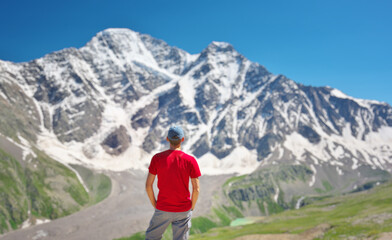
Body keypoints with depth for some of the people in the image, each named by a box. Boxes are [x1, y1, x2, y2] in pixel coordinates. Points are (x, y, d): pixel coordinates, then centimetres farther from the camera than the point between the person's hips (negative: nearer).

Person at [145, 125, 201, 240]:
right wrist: (192, 207, 7)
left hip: (162, 209, 0)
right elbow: (196, 189, -9)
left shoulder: (157, 158, -10)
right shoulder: (190, 160, -11)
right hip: (183, 211, 0)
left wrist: (154, 204, 9)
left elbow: (148, 185, -6)